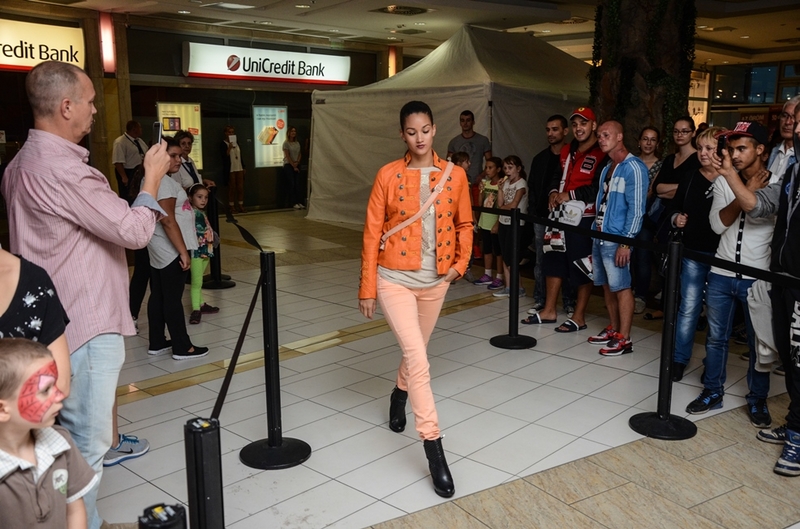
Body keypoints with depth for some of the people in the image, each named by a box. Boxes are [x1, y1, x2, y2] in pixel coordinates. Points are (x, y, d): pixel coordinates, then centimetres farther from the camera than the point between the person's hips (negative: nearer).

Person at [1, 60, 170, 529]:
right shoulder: (62, 169, -22)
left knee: (75, 434, 20)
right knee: (87, 442, 1)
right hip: (86, 325, -10)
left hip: (58, 320, 10)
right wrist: (153, 178, -4)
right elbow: (134, 231, -18)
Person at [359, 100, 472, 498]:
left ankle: (400, 394, 54)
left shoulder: (455, 175, 0)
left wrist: (461, 263, -1)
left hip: (435, 282, 4)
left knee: (415, 352, 21)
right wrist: (367, 287, -4)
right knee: (418, 359, -13)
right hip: (395, 280, -3)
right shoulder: (388, 175, -7)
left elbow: (464, 224, 12)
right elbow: (372, 233, -5)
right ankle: (434, 450, -7)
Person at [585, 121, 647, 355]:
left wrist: (626, 242, -18)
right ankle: (613, 329, 25)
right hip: (600, 237, 8)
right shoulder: (607, 169, 16)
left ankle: (624, 339, 2)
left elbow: (636, 208, -14)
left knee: (622, 287, -3)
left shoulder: (633, 167, -9)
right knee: (607, 286, 13)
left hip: (617, 239, -8)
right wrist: (595, 234, 15)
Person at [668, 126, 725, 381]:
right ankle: (679, 358, 13)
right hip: (693, 253, 3)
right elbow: (674, 208, 15)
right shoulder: (690, 180, 6)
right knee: (688, 307, 4)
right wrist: (676, 218, -5)